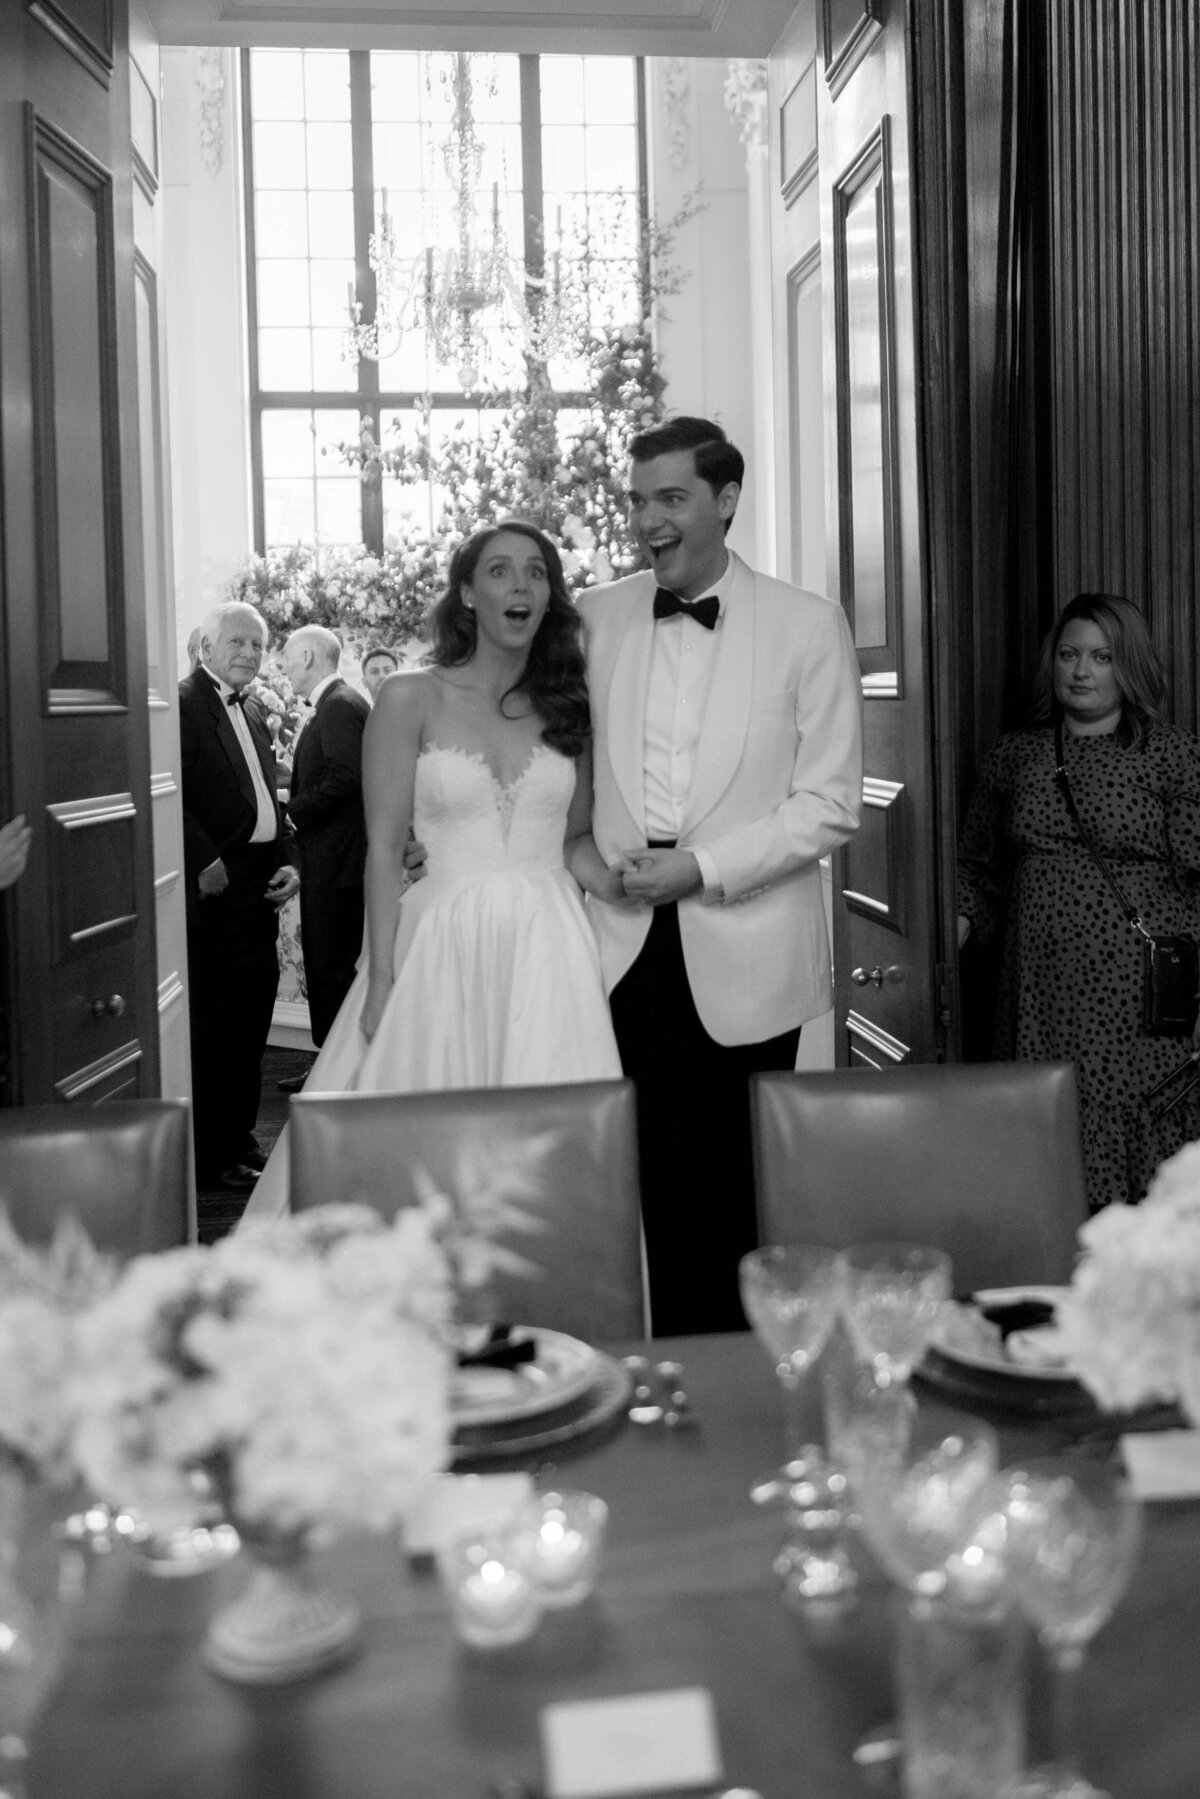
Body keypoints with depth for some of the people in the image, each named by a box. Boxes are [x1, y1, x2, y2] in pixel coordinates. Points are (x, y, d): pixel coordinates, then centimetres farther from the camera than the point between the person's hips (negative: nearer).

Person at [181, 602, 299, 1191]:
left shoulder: (253, 712, 19)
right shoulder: (183, 702, -9)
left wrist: (289, 861, 9)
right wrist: (205, 864, -20)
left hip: (259, 888, 9)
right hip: (214, 891, -8)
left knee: (250, 1022, 14)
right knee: (211, 1026, -2)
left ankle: (238, 1139, 25)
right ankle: (210, 1156, 7)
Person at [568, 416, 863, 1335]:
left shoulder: (807, 625, 0)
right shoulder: (593, 617, 8)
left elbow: (830, 803, -3)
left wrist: (702, 867, -12)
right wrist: (581, 858, -2)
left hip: (745, 958, -2)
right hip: (624, 949, 2)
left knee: (735, 1197, 4)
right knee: (642, 1185, 3)